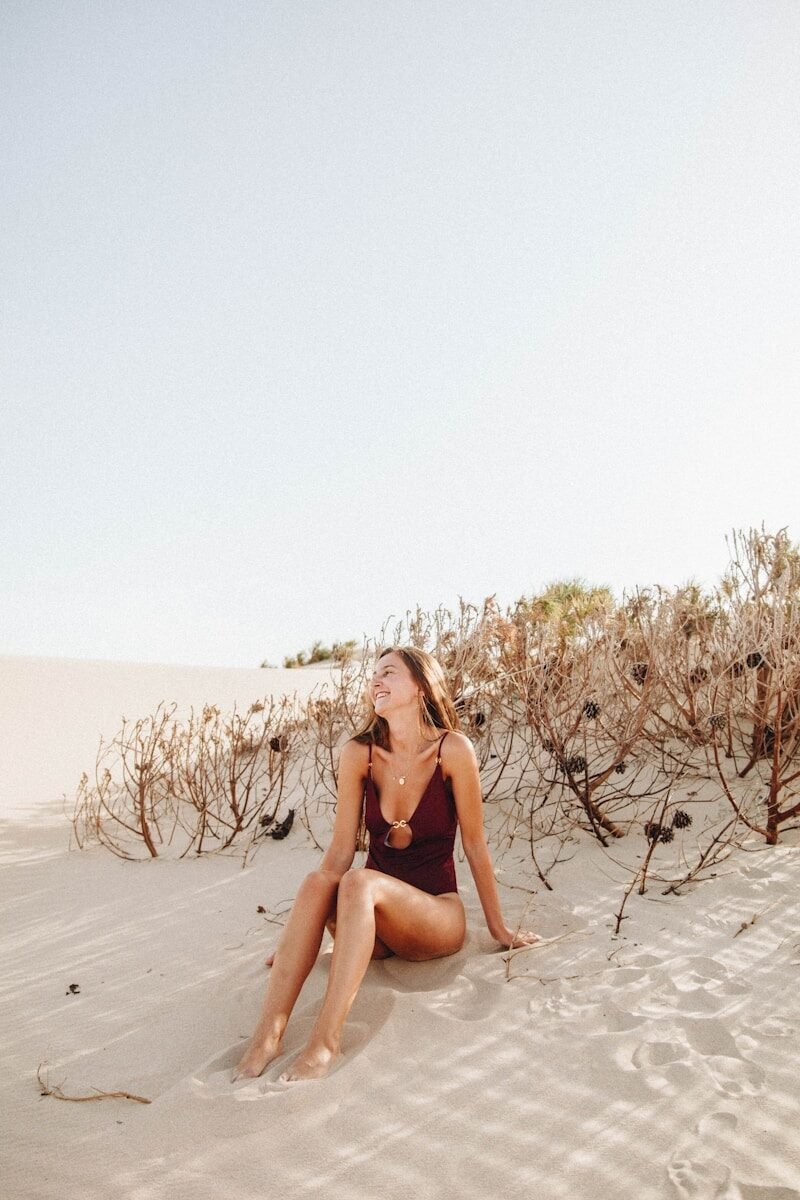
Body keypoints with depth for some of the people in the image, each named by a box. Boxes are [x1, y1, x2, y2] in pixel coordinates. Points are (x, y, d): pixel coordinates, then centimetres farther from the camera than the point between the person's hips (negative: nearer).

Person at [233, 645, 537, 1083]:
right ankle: (267, 1033, -31)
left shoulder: (453, 750, -14)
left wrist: (499, 928, 4)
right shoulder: (358, 753, -6)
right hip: (371, 926, 3)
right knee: (315, 883, -29)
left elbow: (474, 843, -6)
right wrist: (301, 933, -1)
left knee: (361, 882, -33)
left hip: (436, 917, -3)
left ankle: (325, 1039, -36)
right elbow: (341, 850, -1)